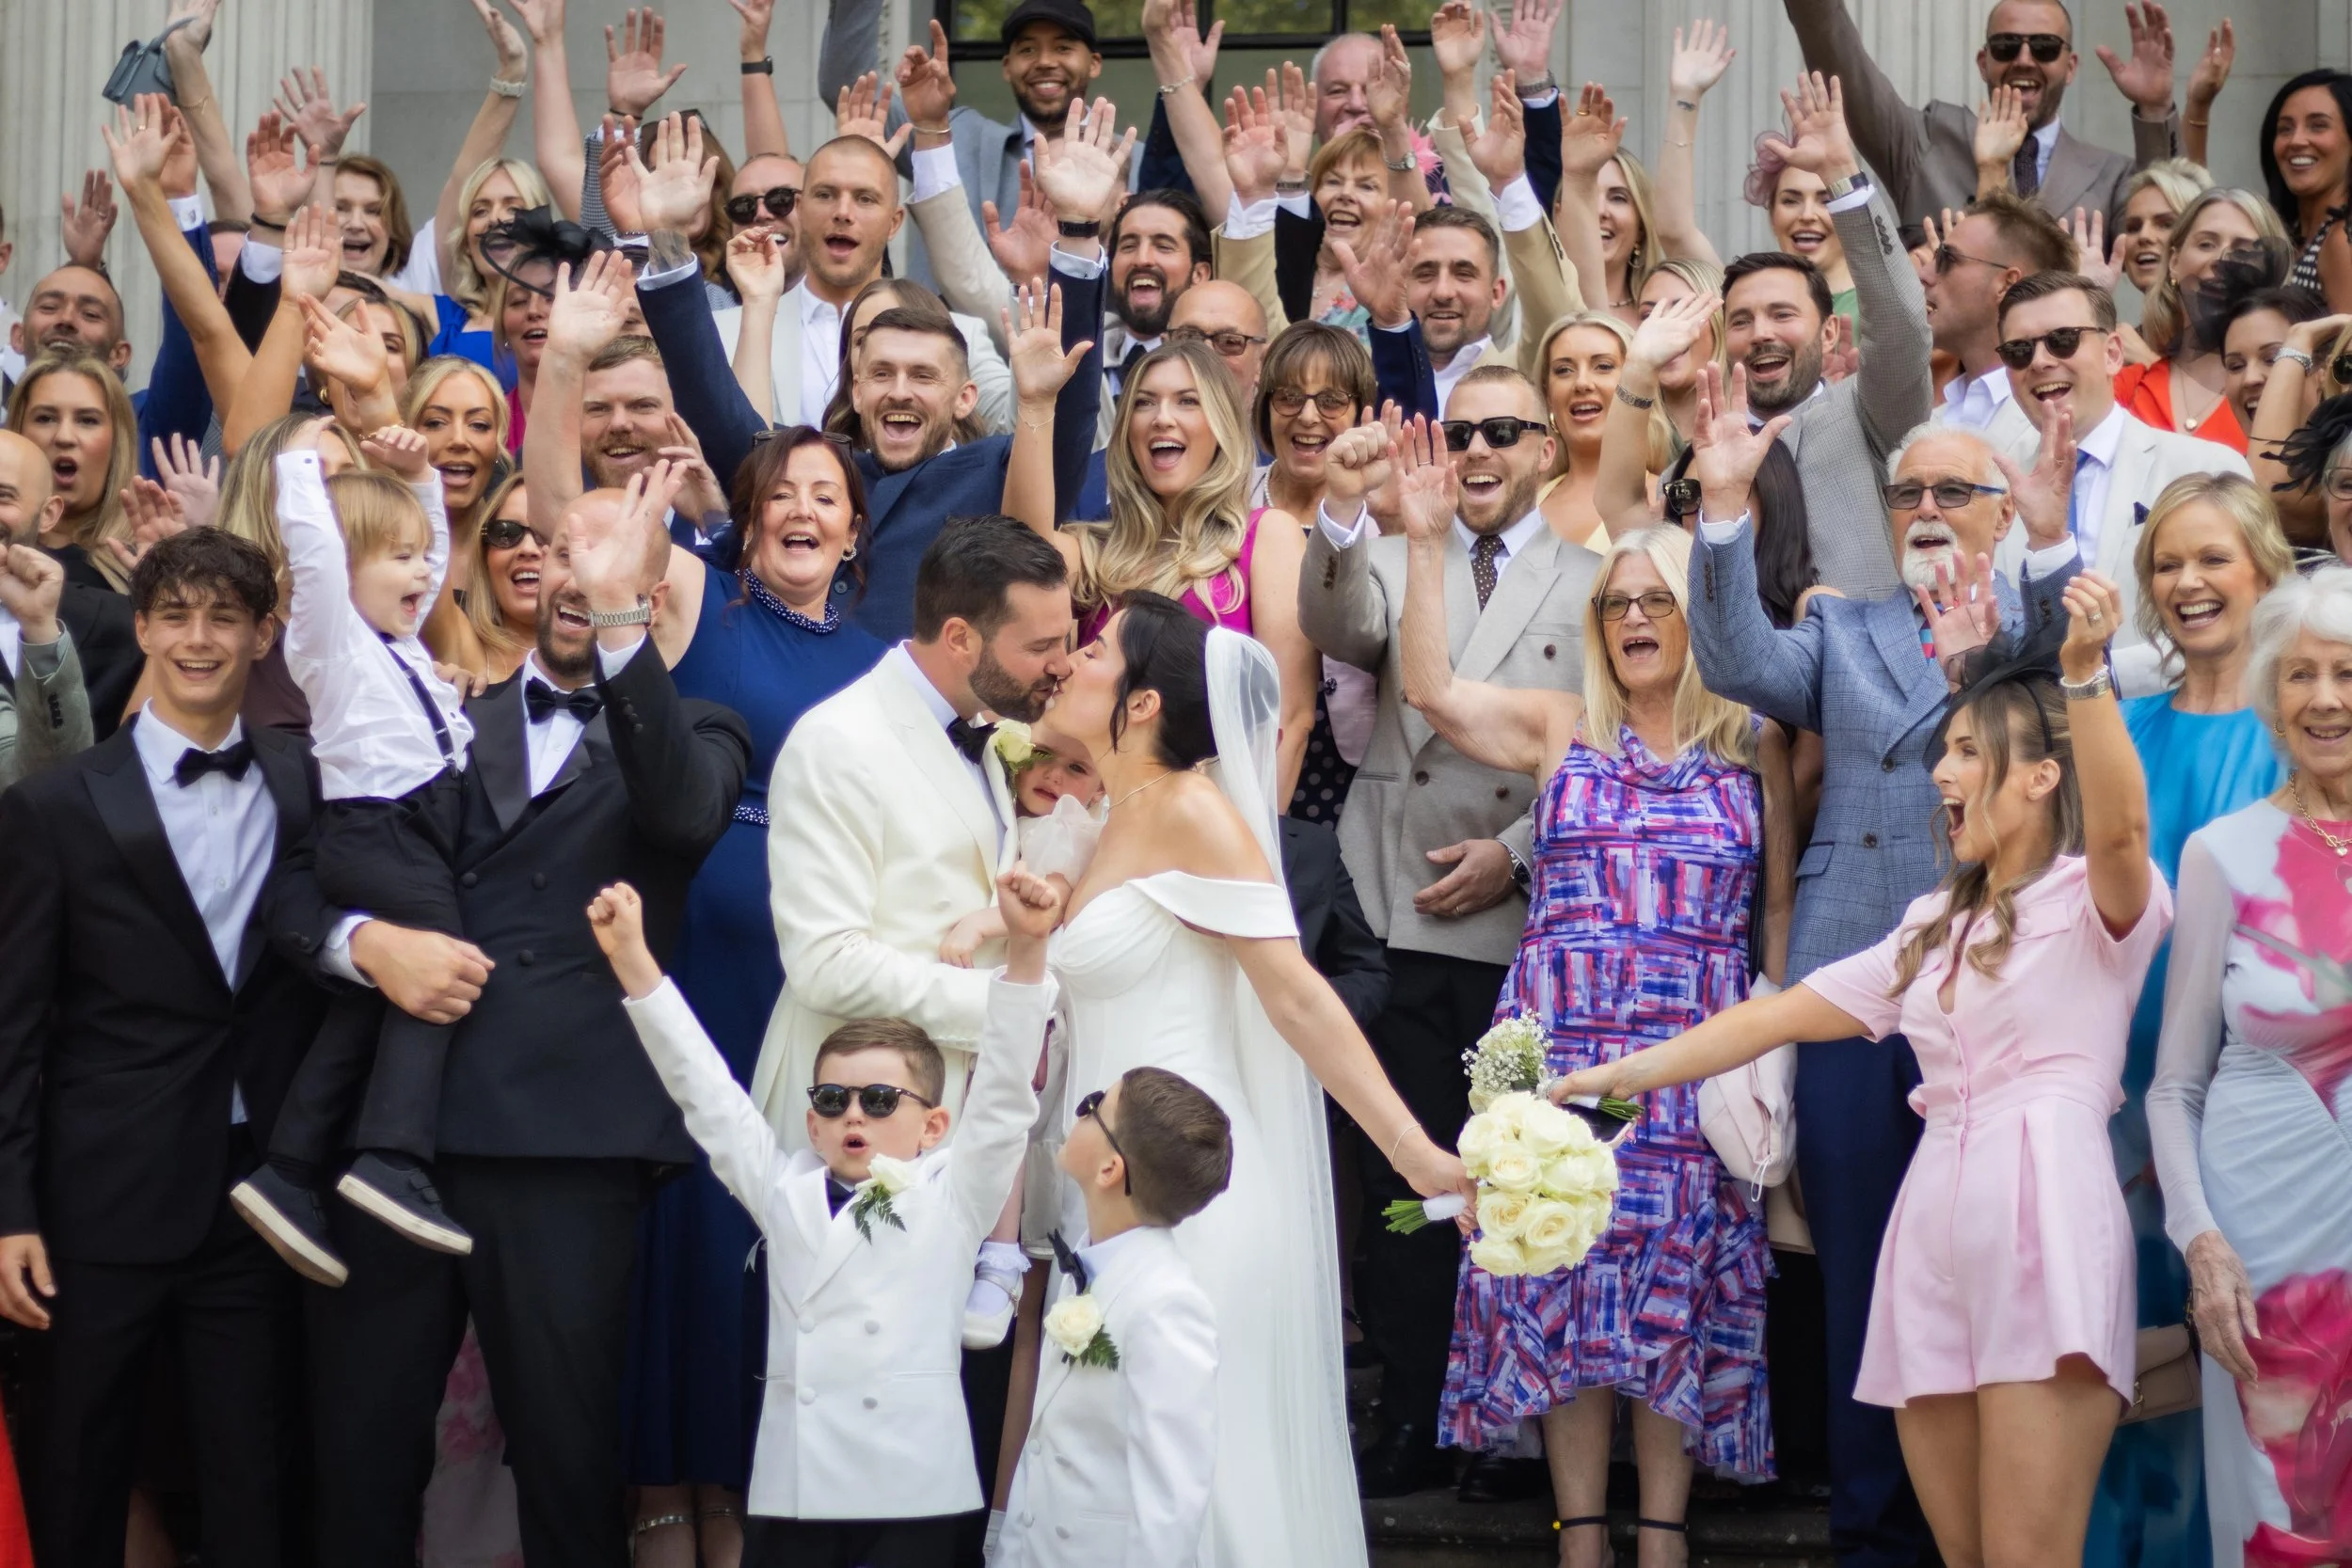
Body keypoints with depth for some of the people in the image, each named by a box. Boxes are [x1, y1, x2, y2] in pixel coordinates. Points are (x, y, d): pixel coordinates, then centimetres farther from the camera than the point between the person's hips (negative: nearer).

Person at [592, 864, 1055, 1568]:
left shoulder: (951, 1197, 5)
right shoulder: (785, 1191, 13)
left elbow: (1002, 1091, -3)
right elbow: (706, 1092, 11)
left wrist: (1025, 950, -15)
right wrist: (632, 960, 6)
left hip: (913, 1491, -3)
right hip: (793, 1487, 3)